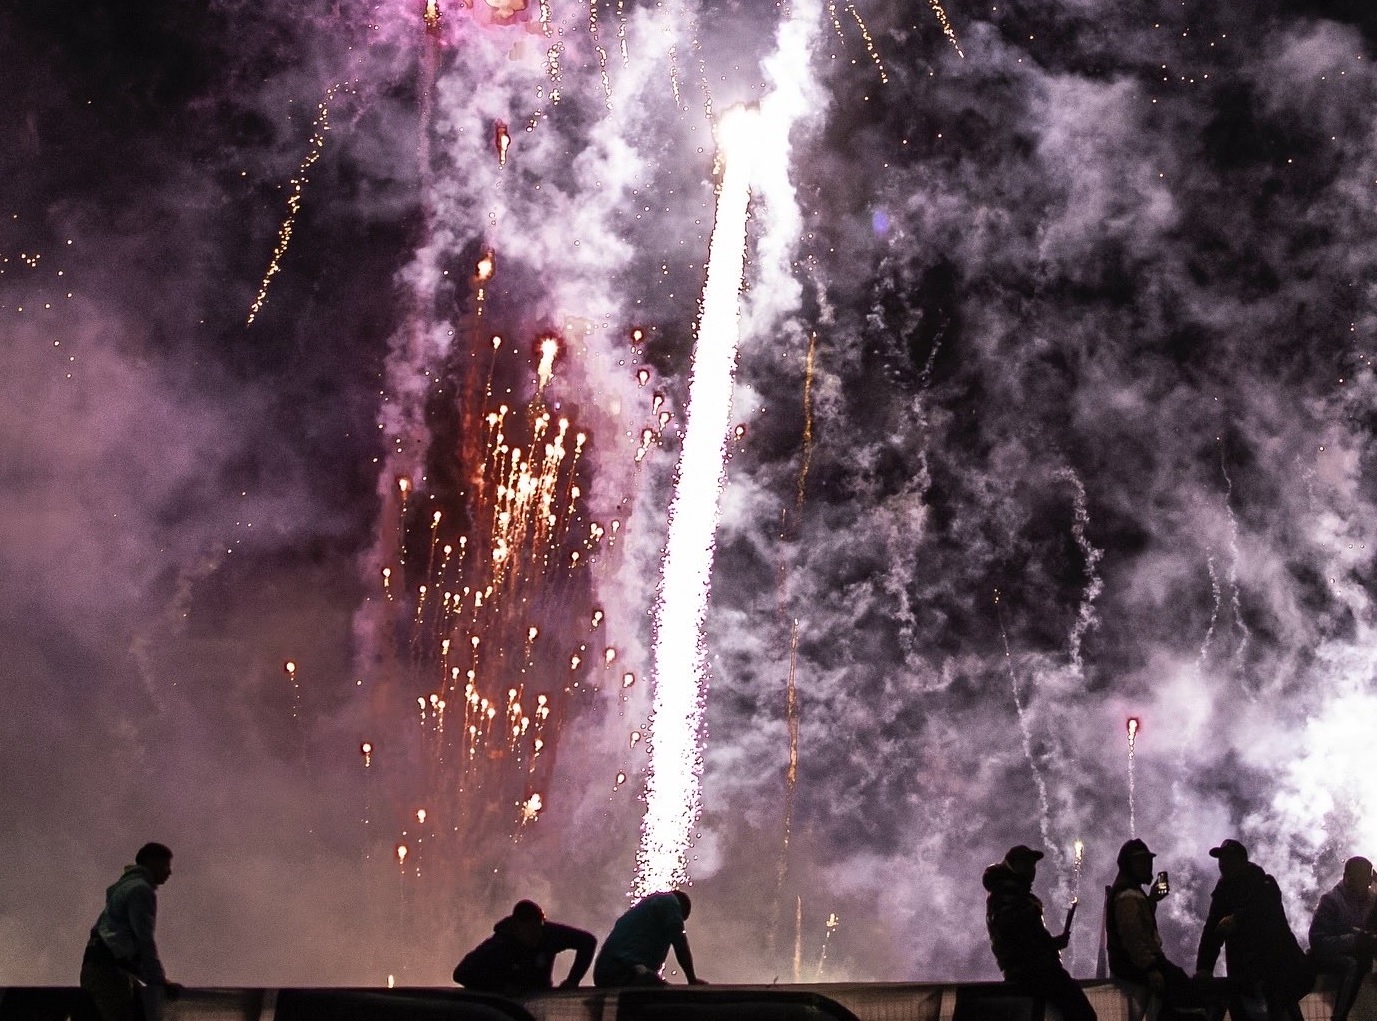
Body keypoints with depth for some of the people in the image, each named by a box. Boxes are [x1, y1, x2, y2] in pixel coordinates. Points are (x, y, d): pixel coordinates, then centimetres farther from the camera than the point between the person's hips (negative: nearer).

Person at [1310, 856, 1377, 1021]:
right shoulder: (1331, 901, -12)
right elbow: (1317, 940, -19)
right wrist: (1352, 940, -30)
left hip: (1356, 954, 6)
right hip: (1328, 956, -6)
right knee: (1352, 966, -33)